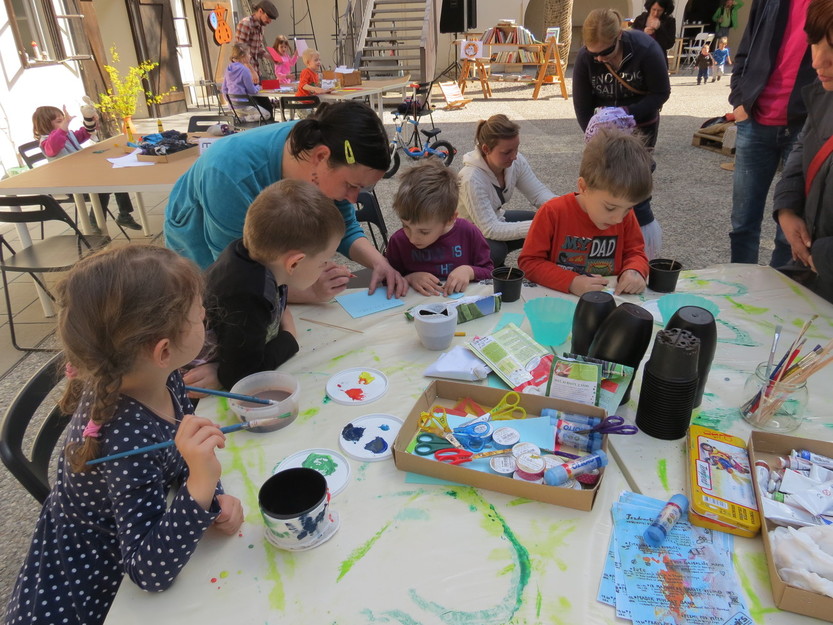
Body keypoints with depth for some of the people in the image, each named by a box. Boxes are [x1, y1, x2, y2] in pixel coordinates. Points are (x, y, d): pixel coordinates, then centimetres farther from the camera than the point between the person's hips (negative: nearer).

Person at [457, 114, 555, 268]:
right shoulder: (471, 179, -33)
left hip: (496, 220, 7)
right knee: (496, 250, -37)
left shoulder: (516, 161, -14)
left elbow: (539, 193, -9)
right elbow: (490, 230, -35)